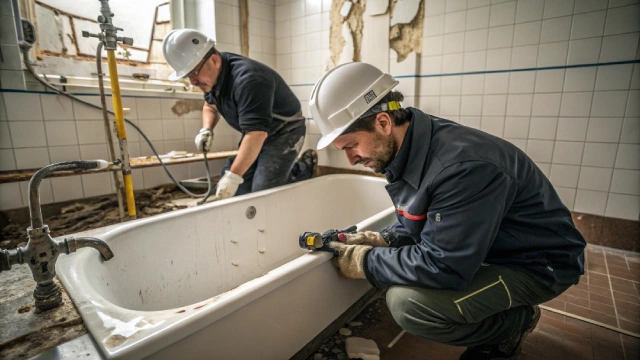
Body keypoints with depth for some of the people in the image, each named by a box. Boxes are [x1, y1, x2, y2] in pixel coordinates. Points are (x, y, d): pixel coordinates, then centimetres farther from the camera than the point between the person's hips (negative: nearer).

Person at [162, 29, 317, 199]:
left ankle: (304, 168, 6)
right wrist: (206, 130, -7)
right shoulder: (213, 75, -4)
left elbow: (256, 133, -38)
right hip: (257, 133, 9)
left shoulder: (247, 79, -33)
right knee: (240, 190, 3)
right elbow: (210, 105, 15)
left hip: (285, 131, -8)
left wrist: (232, 176, -40)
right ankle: (288, 170, 19)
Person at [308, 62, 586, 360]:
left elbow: (442, 267, -32)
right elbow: (413, 222, 7)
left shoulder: (462, 166, -34)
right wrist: (380, 241, -11)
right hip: (474, 249, 9)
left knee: (407, 302, -25)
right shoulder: (406, 149, -5)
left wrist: (365, 262, -21)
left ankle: (517, 320, 3)